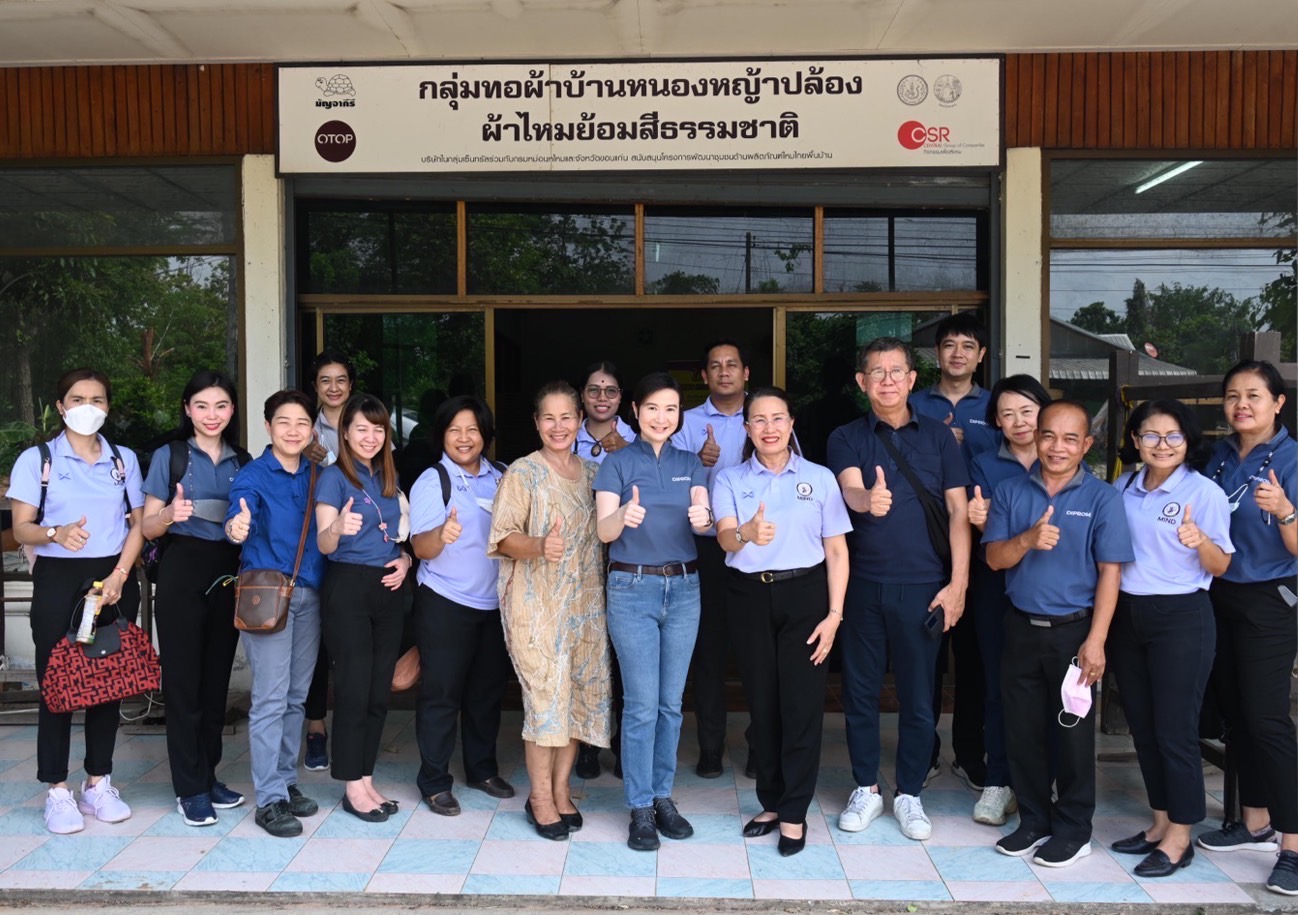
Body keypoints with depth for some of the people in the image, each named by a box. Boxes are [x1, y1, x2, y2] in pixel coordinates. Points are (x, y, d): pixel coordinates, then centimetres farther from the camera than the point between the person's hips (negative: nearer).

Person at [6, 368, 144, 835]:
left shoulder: (124, 459, 10)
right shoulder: (37, 459, 2)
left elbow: (138, 524, 7)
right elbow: (22, 528, -4)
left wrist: (119, 575, -6)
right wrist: (56, 533, -25)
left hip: (115, 578, 3)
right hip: (59, 579, -2)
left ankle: (98, 783, 16)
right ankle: (57, 790, 9)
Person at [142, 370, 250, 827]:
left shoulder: (243, 462, 10)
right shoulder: (169, 456, 0)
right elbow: (148, 527, -2)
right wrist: (171, 513, -22)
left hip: (229, 574, 4)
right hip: (183, 572, -3)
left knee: (217, 679, 10)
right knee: (184, 681, -1)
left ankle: (208, 776, 22)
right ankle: (190, 789, 9)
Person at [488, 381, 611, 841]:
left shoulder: (592, 473, 12)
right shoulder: (522, 472, -3)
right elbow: (502, 536, -10)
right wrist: (539, 547, -27)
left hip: (585, 600, 5)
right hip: (536, 603, -5)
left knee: (583, 691, 7)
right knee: (546, 694, -7)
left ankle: (561, 788, 22)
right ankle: (540, 797, 10)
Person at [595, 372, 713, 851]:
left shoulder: (690, 463, 9)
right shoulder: (618, 462, -1)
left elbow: (703, 518, -5)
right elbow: (604, 530, -12)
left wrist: (702, 518, -29)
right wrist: (623, 515, -36)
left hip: (683, 587, 3)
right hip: (633, 587, -3)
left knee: (671, 703, 10)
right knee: (642, 705, -2)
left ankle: (663, 796, 23)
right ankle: (640, 808, 9)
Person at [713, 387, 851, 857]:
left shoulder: (820, 478, 3)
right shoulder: (730, 479, 4)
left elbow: (837, 551, 3)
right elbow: (724, 537, -13)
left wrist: (834, 614, -5)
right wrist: (748, 534, -37)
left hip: (805, 594, -1)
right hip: (750, 597, 1)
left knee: (802, 703, -2)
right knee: (762, 702, 8)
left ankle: (794, 813, 11)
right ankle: (771, 803, 24)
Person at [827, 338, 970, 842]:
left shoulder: (939, 436, 6)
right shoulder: (846, 438, 3)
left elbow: (958, 512, 3)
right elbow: (850, 489, -17)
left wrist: (958, 583, -5)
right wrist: (868, 498, -42)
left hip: (923, 586, 0)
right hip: (862, 585, 0)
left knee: (918, 695, 7)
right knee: (860, 690, 9)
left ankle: (909, 794, 24)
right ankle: (866, 788, 26)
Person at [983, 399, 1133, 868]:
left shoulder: (1102, 498, -5)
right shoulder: (1011, 493, 3)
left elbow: (1109, 571, -8)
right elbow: (994, 558, -1)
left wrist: (1096, 640, -13)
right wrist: (1027, 539, -23)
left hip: (1073, 630, -3)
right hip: (1021, 628, 3)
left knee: (1072, 733, 6)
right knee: (1022, 730, 11)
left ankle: (1073, 829, 22)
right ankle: (1033, 820, 27)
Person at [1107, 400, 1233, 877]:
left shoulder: (1204, 492, -7)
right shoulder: (1122, 489, 7)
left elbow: (1220, 566, -7)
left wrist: (1200, 541, -27)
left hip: (1181, 618, -5)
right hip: (1126, 615, 6)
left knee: (1174, 730, -1)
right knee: (1142, 727, 13)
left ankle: (1180, 838, 13)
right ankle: (1160, 823, 28)